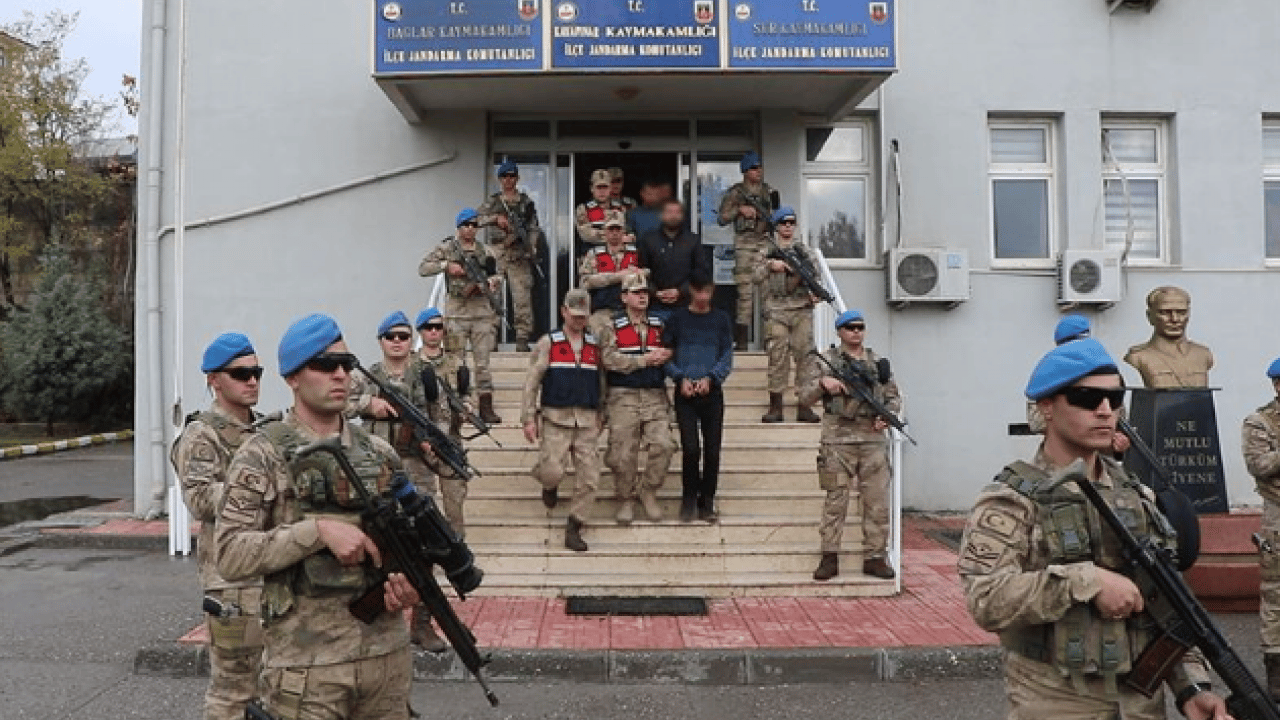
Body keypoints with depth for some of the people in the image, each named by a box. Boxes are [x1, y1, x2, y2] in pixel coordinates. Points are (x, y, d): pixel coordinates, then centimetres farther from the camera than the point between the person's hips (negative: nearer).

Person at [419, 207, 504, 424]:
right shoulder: (447, 248, 5)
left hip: (482, 310, 2)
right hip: (456, 311, -2)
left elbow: (497, 276, 13)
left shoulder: (485, 251, 12)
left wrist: (492, 281, -9)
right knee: (456, 362, 1)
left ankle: (486, 408, 4)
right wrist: (446, 266, -11)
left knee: (483, 361, 1)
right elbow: (423, 268, 1)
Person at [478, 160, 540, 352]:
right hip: (496, 253, 1)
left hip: (518, 255, -1)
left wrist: (532, 246, -6)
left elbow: (534, 228, 10)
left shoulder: (526, 202, 12)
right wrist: (496, 218, -14)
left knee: (522, 298, -8)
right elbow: (478, 219, 2)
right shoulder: (493, 201, 13)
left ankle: (522, 340, -5)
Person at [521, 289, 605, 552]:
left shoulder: (595, 345, 12)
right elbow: (532, 382, 1)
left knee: (589, 478, -2)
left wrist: (600, 418, 15)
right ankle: (550, 486, 25)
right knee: (553, 471, -14)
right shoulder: (548, 343, 3)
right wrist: (529, 418, -5)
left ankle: (573, 528, 13)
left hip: (587, 421, 3)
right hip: (555, 419, -3)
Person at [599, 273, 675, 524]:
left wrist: (666, 357, -11)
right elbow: (610, 359, -12)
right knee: (624, 454, 0)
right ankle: (625, 499, 21)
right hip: (623, 397, -2)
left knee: (663, 445, -10)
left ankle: (648, 492, 11)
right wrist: (645, 360, -14)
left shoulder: (659, 326, 14)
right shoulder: (612, 327, 3)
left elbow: (671, 356, 13)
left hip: (656, 397, 3)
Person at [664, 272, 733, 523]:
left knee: (712, 450, 1)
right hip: (685, 392, -1)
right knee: (690, 448, -9)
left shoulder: (721, 319, 8)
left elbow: (727, 356, 5)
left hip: (712, 392, 1)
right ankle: (688, 500, 8)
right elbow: (667, 355, 6)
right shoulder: (677, 319, 6)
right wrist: (681, 378, -10)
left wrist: (710, 378, -11)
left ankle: (707, 501, 13)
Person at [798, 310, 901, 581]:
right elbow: (804, 397, 3)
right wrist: (823, 383, -15)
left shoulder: (879, 362, 15)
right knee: (835, 500, -1)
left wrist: (888, 416, -1)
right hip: (838, 439, -2)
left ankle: (875, 557, 11)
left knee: (877, 502, 2)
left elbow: (894, 397, 19)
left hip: (874, 439, 3)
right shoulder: (825, 362, 7)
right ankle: (829, 557, 5)